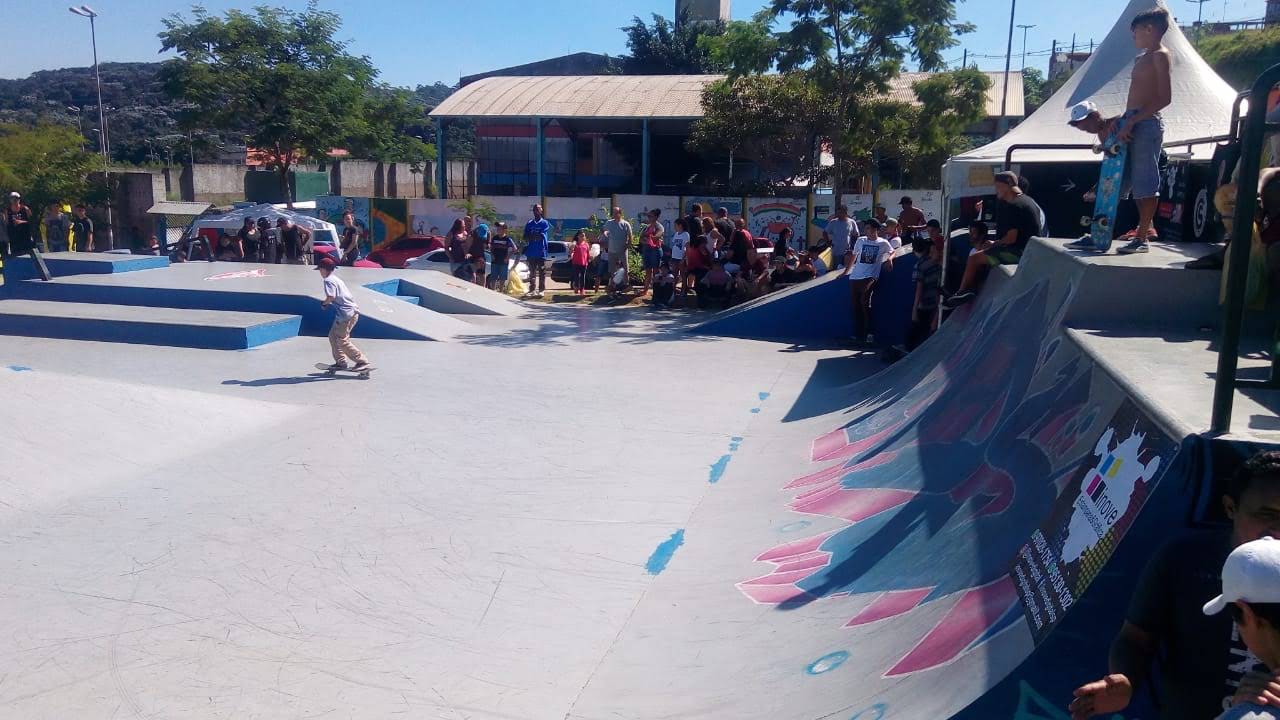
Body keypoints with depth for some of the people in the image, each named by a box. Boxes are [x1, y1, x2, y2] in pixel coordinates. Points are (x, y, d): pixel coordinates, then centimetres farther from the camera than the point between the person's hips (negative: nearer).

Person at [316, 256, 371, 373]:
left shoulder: (329, 280, -10)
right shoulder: (335, 278, 21)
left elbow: (331, 297, -23)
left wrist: (324, 303, -5)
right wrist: (328, 303, 14)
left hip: (347, 313, -10)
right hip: (352, 311, 10)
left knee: (343, 341, -5)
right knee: (333, 336, 18)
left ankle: (363, 362, -6)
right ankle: (341, 362, 20)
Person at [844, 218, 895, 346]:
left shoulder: (883, 243, 5)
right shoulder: (860, 241, 12)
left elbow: (892, 252, 21)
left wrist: (889, 259, -1)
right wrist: (846, 271, 25)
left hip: (870, 277, -4)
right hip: (855, 277, 4)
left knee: (865, 302, -22)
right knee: (856, 306, 4)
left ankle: (868, 333, -16)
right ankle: (858, 334, 13)